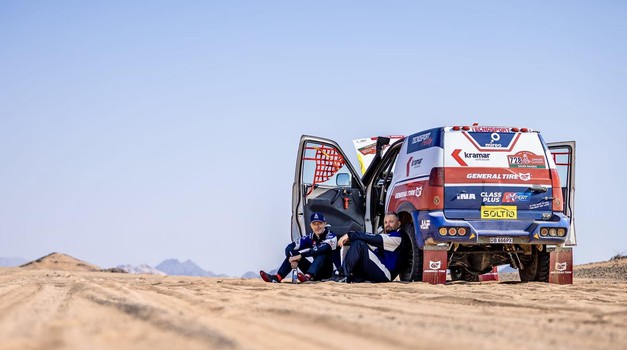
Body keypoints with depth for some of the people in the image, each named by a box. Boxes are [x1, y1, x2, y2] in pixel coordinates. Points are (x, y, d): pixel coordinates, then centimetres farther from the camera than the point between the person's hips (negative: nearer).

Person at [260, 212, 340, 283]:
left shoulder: (331, 237, -12)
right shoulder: (310, 237, 4)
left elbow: (321, 250, -32)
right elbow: (289, 248, -6)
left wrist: (300, 256, -34)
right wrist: (293, 259, -28)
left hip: (332, 272, -5)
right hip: (317, 272, 5)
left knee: (322, 254, -32)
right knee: (293, 253, -7)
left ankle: (308, 277, -55)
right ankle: (277, 277, -24)